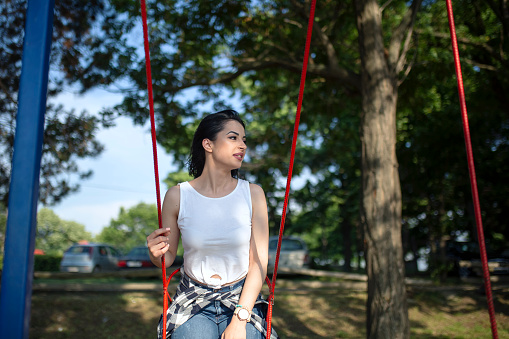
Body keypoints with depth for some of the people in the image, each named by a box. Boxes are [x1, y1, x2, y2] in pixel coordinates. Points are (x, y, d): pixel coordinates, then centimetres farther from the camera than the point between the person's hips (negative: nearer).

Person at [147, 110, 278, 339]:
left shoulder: (253, 194, -5)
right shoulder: (177, 196, -7)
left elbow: (259, 261, -6)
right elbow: (168, 258, 5)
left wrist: (239, 319, -13)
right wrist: (156, 254, -18)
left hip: (243, 298, 1)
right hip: (193, 300, 0)